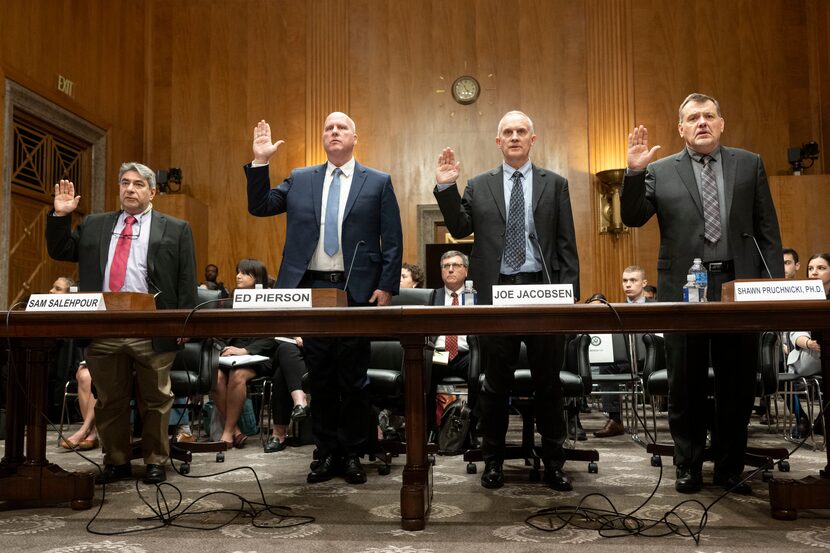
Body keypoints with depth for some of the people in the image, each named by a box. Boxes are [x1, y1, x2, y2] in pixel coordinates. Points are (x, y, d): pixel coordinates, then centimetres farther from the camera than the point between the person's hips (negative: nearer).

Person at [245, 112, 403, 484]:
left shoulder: (378, 183, 5)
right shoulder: (300, 180, 13)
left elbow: (393, 241, 2)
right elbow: (258, 206, 9)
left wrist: (387, 287, -6)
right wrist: (260, 162, 0)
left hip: (356, 290, -2)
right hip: (311, 288, 3)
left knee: (353, 378, 4)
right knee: (319, 377, 9)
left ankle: (352, 454, 17)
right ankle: (326, 453, 20)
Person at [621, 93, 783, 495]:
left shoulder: (749, 164, 10)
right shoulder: (660, 171, 6)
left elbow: (767, 229, 8)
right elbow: (633, 218, -2)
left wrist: (776, 283, 1)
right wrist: (634, 171, -15)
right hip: (684, 290, -1)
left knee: (738, 385, 8)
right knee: (685, 386, 7)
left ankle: (729, 468, 24)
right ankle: (688, 467, 21)